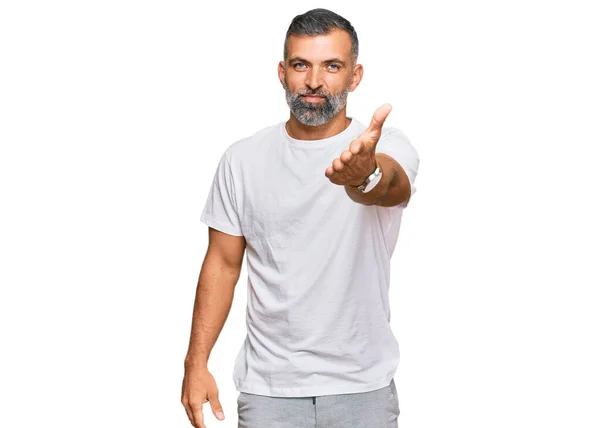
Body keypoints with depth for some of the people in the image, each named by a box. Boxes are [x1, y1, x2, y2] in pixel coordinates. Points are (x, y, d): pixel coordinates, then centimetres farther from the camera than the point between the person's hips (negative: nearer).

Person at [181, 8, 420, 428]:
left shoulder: (387, 148, -8)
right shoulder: (243, 160, 0)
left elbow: (389, 185, -31)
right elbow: (223, 264, 4)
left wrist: (365, 175, -54)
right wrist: (196, 363, -2)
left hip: (363, 388, -1)